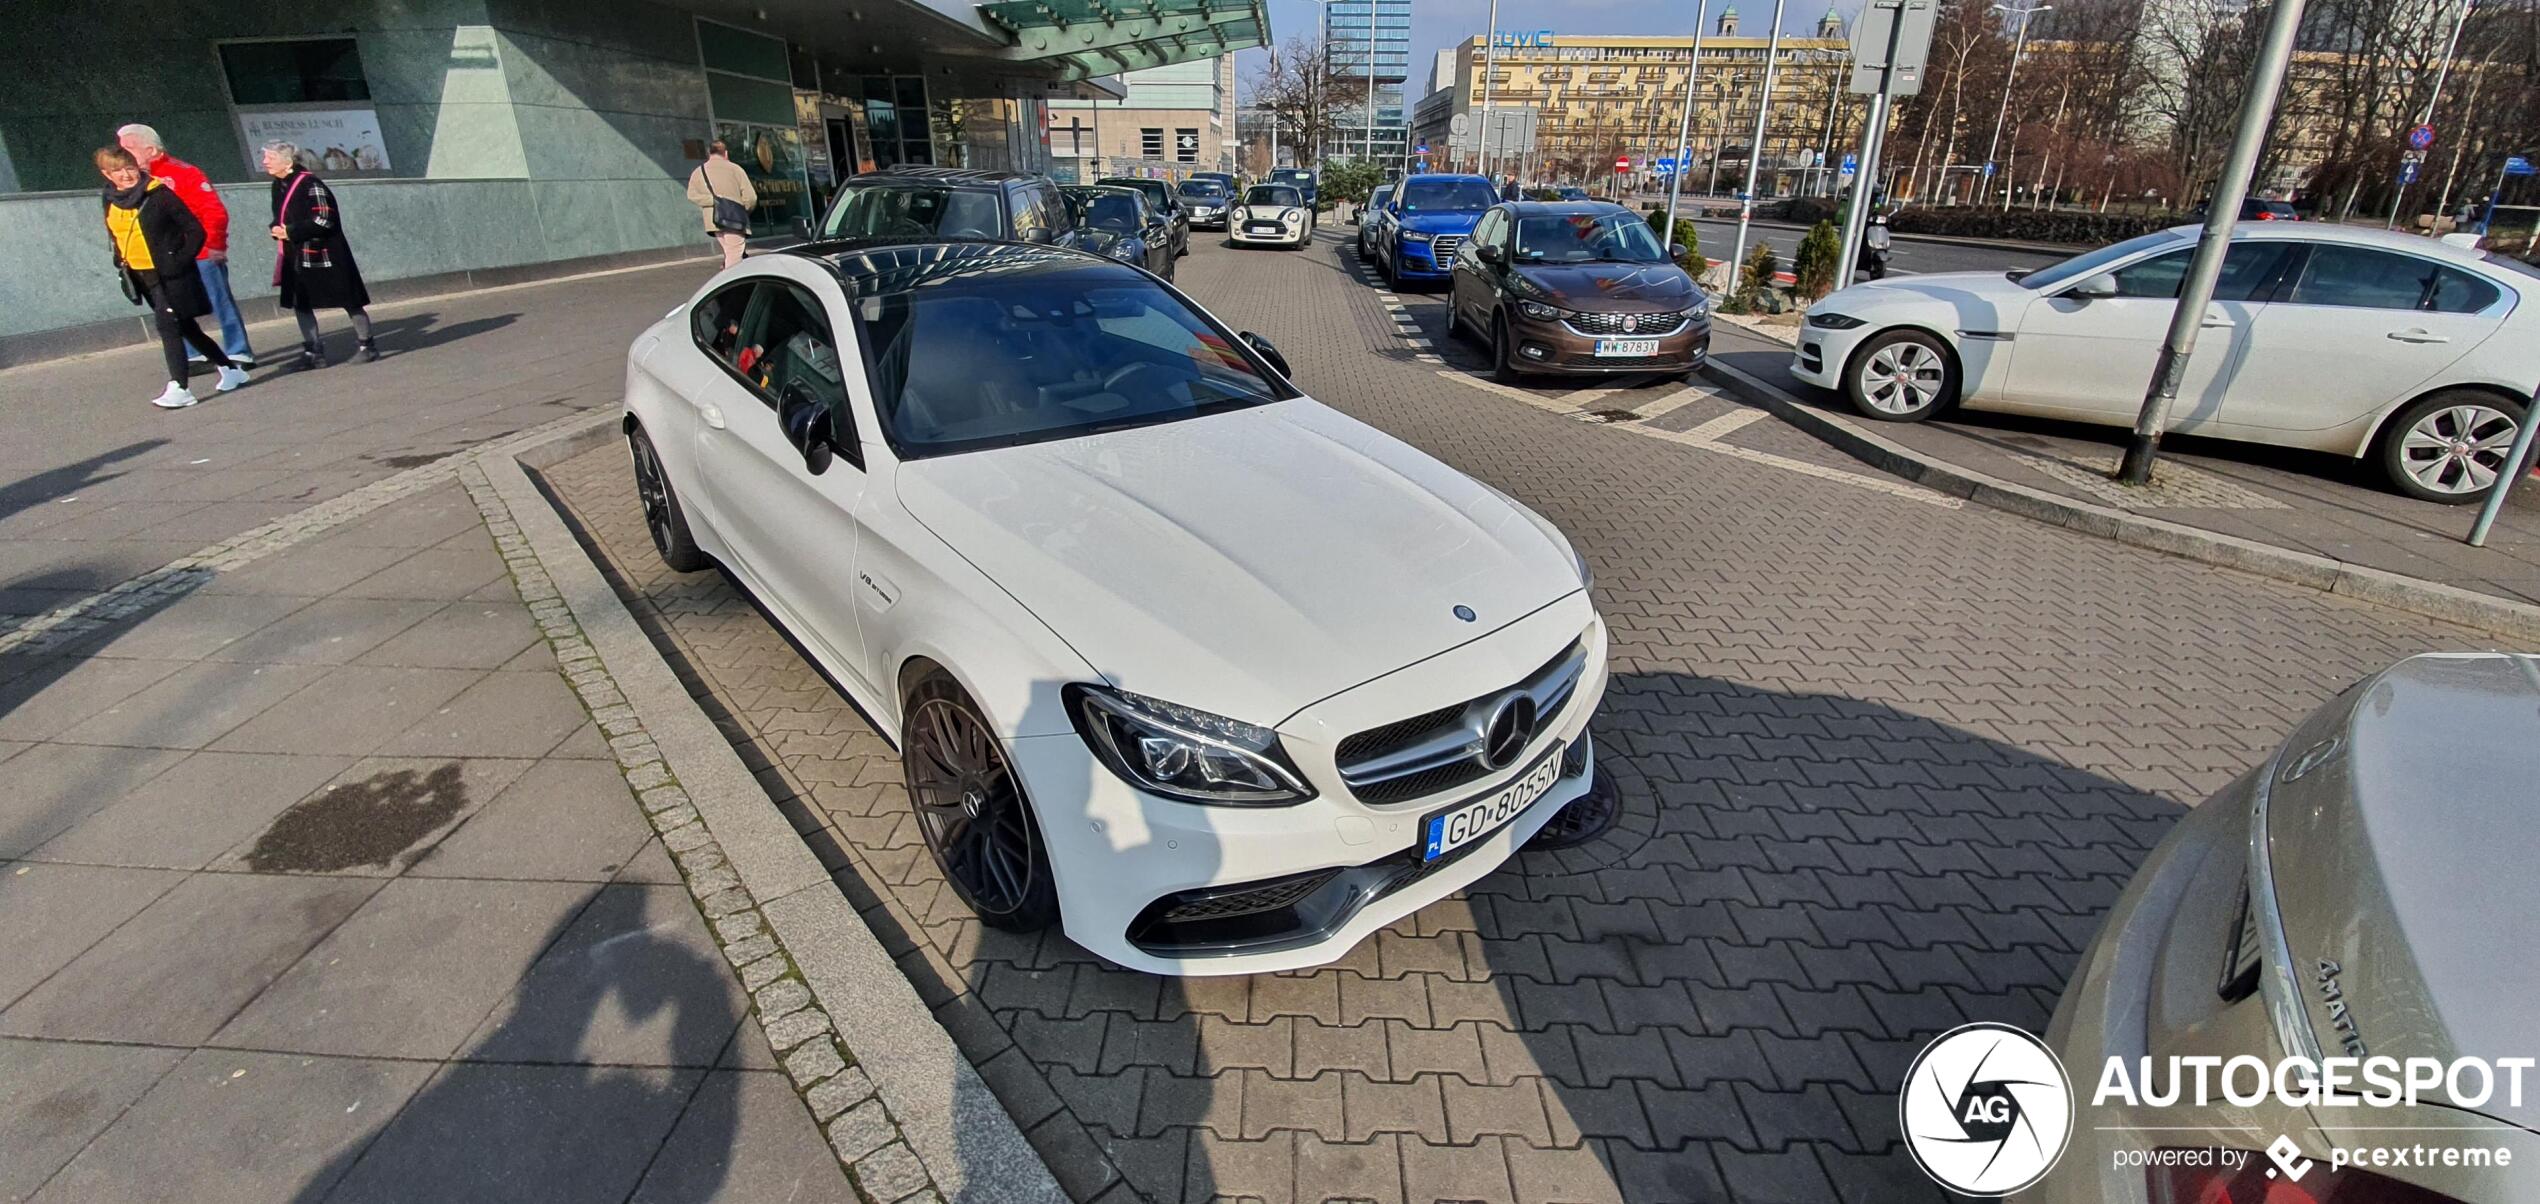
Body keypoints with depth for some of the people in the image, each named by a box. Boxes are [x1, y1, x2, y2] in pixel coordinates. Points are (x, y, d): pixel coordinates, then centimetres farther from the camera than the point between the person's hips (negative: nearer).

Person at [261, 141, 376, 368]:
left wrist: (291, 232, -17)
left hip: (324, 254, -8)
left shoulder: (310, 184, -14)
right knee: (300, 304, 7)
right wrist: (277, 229, -2)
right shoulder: (278, 186, 10)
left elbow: (324, 219, -20)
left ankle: (367, 346, 11)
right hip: (296, 256, 8)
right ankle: (313, 352, 12)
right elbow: (281, 216, 21)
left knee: (348, 301, 0)